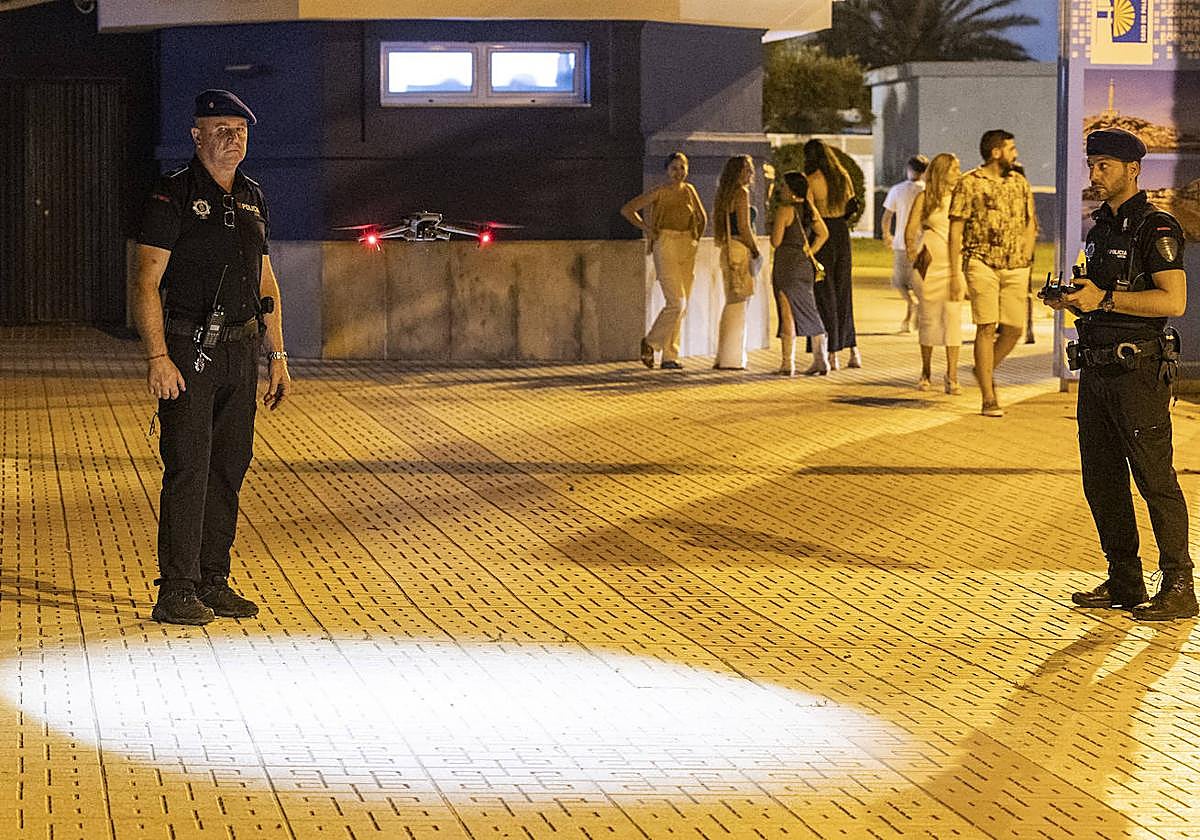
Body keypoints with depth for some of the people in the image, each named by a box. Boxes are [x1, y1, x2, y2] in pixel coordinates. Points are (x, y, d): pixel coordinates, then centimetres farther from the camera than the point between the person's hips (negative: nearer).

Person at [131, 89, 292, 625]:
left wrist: (277, 355, 15)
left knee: (230, 468, 9)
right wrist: (158, 356, -20)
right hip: (189, 350, -7)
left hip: (241, 348, 7)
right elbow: (146, 283, -11)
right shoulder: (174, 196, -6)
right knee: (187, 469, -9)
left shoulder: (251, 198, 15)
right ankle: (176, 592, -6)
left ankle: (213, 581, 17)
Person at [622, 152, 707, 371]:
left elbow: (702, 217, 26)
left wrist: (696, 239, 13)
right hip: (666, 247, -6)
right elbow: (627, 209, -6)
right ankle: (651, 342, 4)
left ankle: (670, 356, 10)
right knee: (676, 302, -15)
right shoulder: (658, 193, -5)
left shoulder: (689, 190, 10)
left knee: (682, 305, 4)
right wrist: (647, 229, -8)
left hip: (687, 248, 6)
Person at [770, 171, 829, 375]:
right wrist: (809, 253, 11)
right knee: (809, 313, 13)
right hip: (805, 265, 7)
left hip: (787, 265, -7)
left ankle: (788, 364, -1)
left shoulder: (785, 210, -14)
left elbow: (776, 241, -15)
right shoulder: (809, 209, 8)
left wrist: (772, 226, 4)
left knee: (788, 314, -2)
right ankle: (821, 362, 12)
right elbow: (823, 233, 13)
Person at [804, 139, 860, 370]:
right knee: (843, 292, 14)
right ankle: (853, 352, 12)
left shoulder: (812, 180, -11)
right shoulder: (843, 177, 7)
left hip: (822, 236, -6)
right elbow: (850, 206, 12)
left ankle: (832, 355, 0)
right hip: (842, 233, 6)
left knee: (824, 294, 1)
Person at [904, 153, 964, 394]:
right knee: (928, 317, 4)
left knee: (953, 316, -9)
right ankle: (926, 372, 18)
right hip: (928, 265, -1)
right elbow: (910, 229, 2)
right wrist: (910, 248, -14)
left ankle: (952, 375, -9)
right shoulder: (924, 198, 4)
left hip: (954, 265, 1)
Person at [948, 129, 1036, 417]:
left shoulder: (1020, 184, 14)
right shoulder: (970, 183, -2)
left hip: (1016, 267, 5)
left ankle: (987, 370, 29)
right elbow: (956, 229, -3)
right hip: (982, 263, -5)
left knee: (1014, 328, 1)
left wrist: (1024, 258, 10)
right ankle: (988, 399, -3)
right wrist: (955, 274, -7)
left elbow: (1030, 224, 22)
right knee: (986, 327, -6)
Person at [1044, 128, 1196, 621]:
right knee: (1101, 481, 11)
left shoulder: (1155, 228, -11)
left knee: (1155, 479, -5)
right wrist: (1071, 299, 6)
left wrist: (1104, 298, -21)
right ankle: (1124, 584, 19)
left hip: (1137, 371, -9)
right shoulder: (1102, 227, 16)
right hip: (1096, 370, 9)